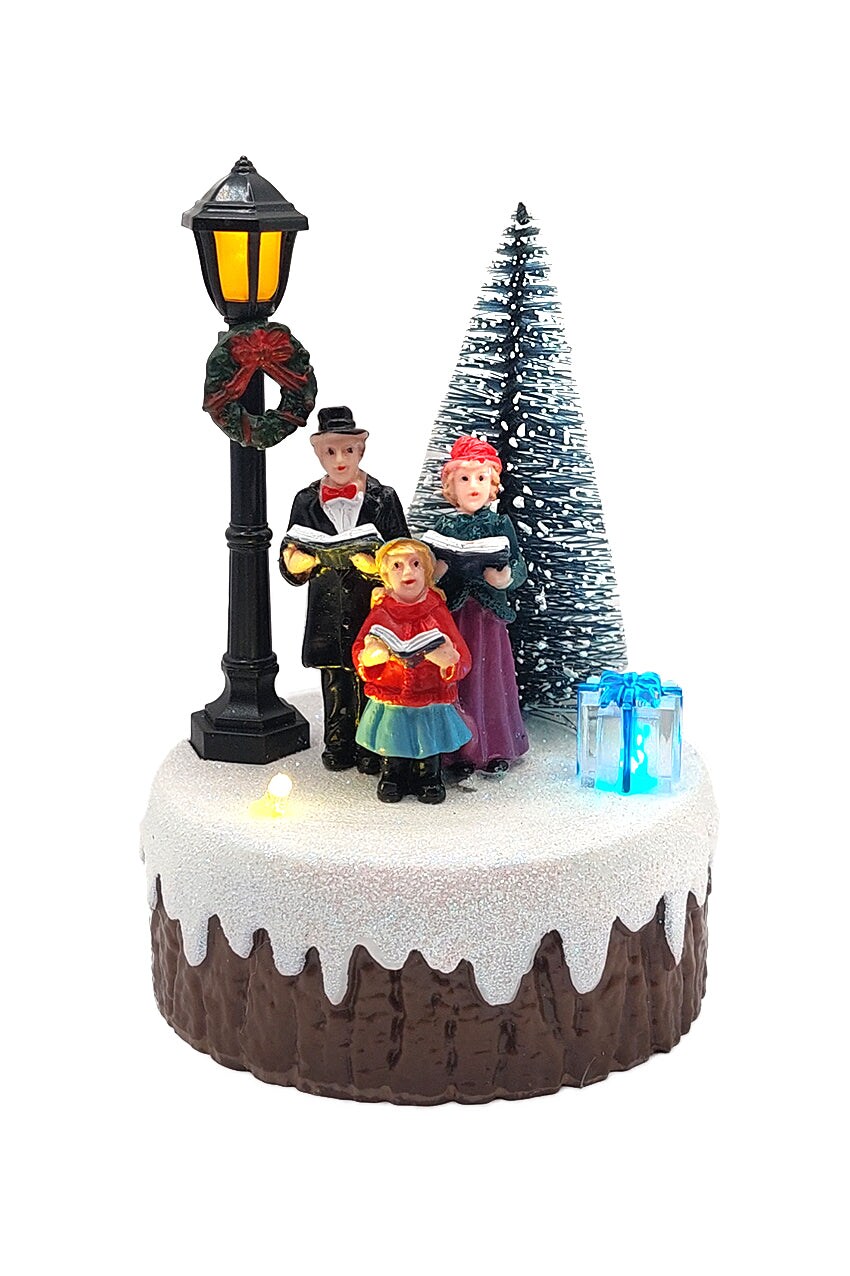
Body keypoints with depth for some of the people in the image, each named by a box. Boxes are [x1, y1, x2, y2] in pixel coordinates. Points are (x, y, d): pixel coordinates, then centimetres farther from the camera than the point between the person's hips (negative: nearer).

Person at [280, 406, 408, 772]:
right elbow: (292, 565, 6)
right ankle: (338, 745, 24)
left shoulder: (383, 498, -1)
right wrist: (297, 558, -17)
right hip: (327, 609, 2)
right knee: (334, 679, 10)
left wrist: (372, 561, -22)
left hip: (371, 606, -2)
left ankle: (369, 747, 16)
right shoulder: (306, 501, 5)